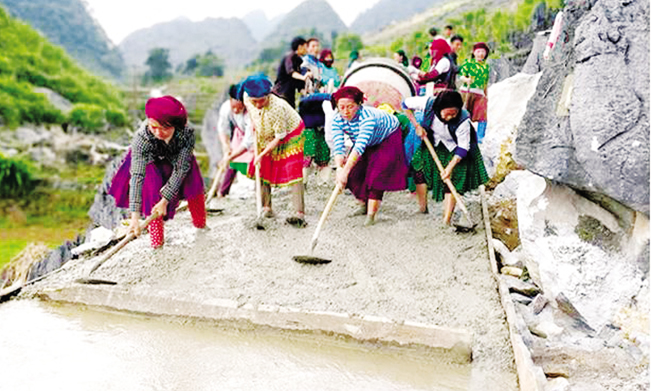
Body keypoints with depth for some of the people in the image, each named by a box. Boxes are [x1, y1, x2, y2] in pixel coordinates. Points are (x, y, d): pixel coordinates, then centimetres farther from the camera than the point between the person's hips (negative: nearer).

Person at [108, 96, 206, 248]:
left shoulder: (187, 133, -39)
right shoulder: (142, 138, -41)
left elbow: (181, 168, -33)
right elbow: (137, 176, -45)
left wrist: (165, 200, -37)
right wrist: (135, 216, -51)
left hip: (176, 159, 2)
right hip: (151, 161, -1)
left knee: (192, 182, -17)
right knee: (153, 187, -22)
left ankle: (200, 224, 5)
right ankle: (157, 241, -13)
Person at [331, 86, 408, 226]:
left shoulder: (367, 117, -42)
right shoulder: (337, 120, -24)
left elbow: (360, 147, -49)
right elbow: (338, 147, -30)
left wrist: (345, 171, -55)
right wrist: (339, 168, -48)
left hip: (389, 137, -6)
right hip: (369, 143, 6)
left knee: (377, 174, -21)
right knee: (355, 173, -5)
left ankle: (371, 214, -18)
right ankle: (366, 205, 19)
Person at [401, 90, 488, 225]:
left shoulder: (463, 121, -36)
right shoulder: (428, 103, -30)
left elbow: (463, 148, -27)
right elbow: (406, 104, -12)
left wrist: (450, 167, -34)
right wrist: (417, 126, -16)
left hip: (454, 149, -4)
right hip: (433, 144, 4)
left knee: (451, 180, -11)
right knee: (418, 166, -3)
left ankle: (446, 221, -9)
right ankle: (422, 209, 12)